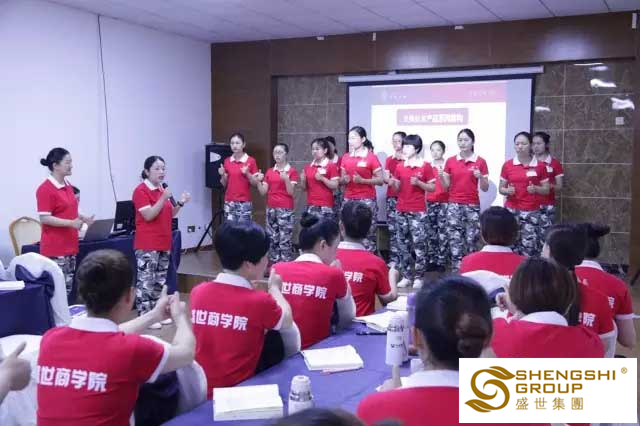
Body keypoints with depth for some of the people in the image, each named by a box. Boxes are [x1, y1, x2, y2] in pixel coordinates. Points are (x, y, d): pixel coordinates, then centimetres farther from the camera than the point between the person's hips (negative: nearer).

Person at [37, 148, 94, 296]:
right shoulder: (45, 189, -12)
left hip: (70, 245, 8)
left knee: (68, 288, 11)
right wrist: (71, 223, -22)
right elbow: (44, 218, -16)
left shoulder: (68, 186, 12)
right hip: (55, 248, -8)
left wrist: (84, 218, 6)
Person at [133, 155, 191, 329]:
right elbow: (148, 215, -19)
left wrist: (180, 203, 0)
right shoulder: (141, 191, -11)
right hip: (147, 245, -8)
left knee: (160, 280, 14)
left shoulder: (163, 189, 13)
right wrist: (163, 198, -26)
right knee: (146, 281, -6)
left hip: (164, 242, 8)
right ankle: (145, 316, 0)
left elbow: (170, 215, 17)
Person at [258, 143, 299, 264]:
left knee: (285, 240, -7)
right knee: (272, 239, 7)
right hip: (271, 209, 5)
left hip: (285, 209, -5)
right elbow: (263, 192, 8)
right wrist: (258, 182, -9)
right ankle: (274, 265, 15)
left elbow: (290, 192, -8)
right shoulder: (269, 171, 11)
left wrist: (286, 179, -23)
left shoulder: (292, 171, -2)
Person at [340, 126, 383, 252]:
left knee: (367, 233, -5)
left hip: (367, 200, -5)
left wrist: (362, 180, -17)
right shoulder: (345, 157, 10)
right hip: (349, 199, 5)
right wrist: (344, 179, -6)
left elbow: (380, 180, -5)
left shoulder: (371, 157, -4)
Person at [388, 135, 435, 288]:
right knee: (403, 244, 8)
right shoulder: (399, 166, 8)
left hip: (418, 211, -5)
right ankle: (406, 276, 16)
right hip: (402, 210, 5)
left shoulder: (425, 166, -4)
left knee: (419, 244, -4)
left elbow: (432, 187, -1)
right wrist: (393, 183, -9)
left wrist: (419, 183, -16)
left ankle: (419, 277, 3)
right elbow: (398, 189, 12)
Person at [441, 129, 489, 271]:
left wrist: (480, 177, -17)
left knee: (471, 241, 0)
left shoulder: (480, 161, 1)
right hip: (454, 205, 1)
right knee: (455, 241, -3)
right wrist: (441, 177, -12)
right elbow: (446, 186, 8)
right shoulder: (450, 161, 6)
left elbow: (485, 188, 3)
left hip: (472, 206, -1)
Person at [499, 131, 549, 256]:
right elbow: (501, 188, 11)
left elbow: (546, 190, 8)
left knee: (529, 248, -4)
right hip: (511, 211, 1)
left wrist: (535, 188, -12)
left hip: (531, 212, -1)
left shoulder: (540, 166, 2)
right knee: (511, 246, -2)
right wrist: (507, 191, -11)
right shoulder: (507, 165, 3)